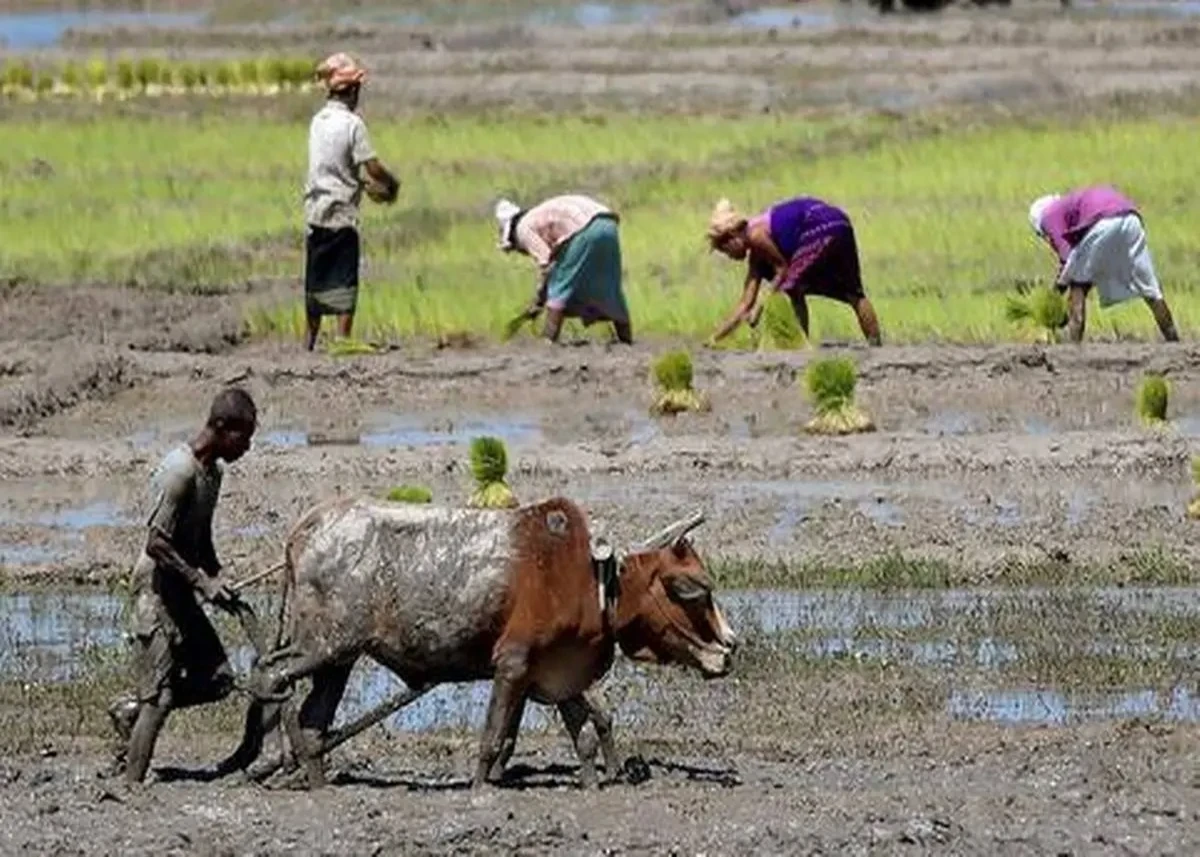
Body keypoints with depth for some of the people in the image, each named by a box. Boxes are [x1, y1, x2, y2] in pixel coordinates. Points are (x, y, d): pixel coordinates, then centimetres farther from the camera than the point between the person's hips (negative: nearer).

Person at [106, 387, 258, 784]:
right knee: (159, 696, -9)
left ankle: (130, 709, 18)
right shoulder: (180, 471, -20)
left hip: (181, 591, 9)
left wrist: (217, 580, 5)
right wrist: (202, 583, -19)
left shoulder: (211, 472, 10)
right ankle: (132, 783, -6)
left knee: (217, 679, 7)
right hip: (157, 586, -9)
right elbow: (157, 543, -22)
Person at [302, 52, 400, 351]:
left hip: (314, 211, 6)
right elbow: (373, 168, -15)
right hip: (341, 213, -6)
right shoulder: (352, 123, -13)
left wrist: (370, 187, 17)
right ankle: (343, 338, -4)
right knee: (344, 280, -1)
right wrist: (392, 184, 6)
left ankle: (310, 340, 15)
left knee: (316, 281, 12)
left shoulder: (318, 121, 9)